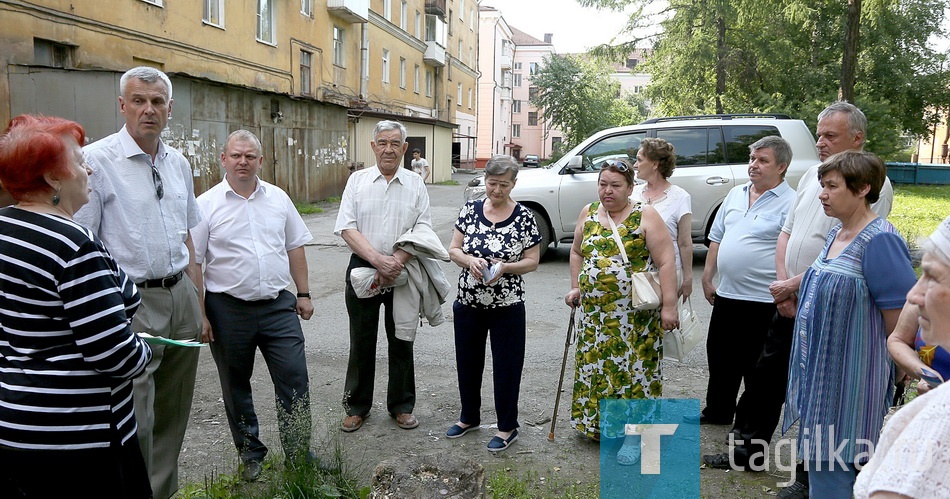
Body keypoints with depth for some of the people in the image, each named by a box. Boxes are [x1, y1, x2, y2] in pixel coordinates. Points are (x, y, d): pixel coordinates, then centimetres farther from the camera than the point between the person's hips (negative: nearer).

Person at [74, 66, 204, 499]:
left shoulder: (178, 163, 10)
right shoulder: (96, 160, -10)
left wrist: (198, 301, 14)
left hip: (180, 296, 7)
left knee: (173, 412, 16)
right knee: (136, 420, -4)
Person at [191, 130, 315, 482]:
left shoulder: (278, 199, 7)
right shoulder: (206, 205, -3)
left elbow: (295, 248, 13)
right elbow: (193, 263, -3)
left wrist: (304, 294, 9)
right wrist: (199, 315, -7)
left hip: (279, 307, 2)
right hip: (228, 310, -2)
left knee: (294, 380, 2)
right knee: (236, 387, 12)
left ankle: (300, 457, 17)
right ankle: (250, 453, 31)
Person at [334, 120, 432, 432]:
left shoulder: (416, 184, 4)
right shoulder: (358, 180, 2)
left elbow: (423, 230, -4)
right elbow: (346, 228, -7)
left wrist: (396, 262, -18)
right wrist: (378, 259, -19)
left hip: (402, 273, 1)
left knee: (401, 342, 10)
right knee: (361, 342, 9)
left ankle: (401, 406, 25)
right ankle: (357, 406, 24)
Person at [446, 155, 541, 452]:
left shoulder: (524, 217, -7)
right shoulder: (470, 209, 1)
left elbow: (532, 261, -5)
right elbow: (453, 250, 2)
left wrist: (504, 267, -22)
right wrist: (470, 260, -18)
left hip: (506, 306, -3)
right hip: (468, 303, 4)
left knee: (506, 367, 6)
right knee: (467, 362, 17)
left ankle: (507, 427, 24)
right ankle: (469, 417, 38)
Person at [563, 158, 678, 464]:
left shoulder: (645, 216, -8)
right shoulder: (588, 213, 7)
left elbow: (666, 262, -12)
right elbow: (577, 253, 19)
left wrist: (668, 305, -17)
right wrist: (575, 288, 11)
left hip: (635, 314, -5)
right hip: (595, 313, 5)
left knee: (633, 369, 0)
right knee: (598, 368, 12)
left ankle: (633, 435, 13)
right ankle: (602, 424, 30)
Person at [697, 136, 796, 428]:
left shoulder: (790, 203, -11)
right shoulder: (735, 195, 10)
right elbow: (717, 238, 16)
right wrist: (707, 278, 13)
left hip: (763, 301, -7)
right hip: (726, 294, 7)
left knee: (756, 366, 7)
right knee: (720, 357, 18)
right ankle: (718, 412, 35)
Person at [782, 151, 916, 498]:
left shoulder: (880, 241, -17)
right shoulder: (835, 235, 10)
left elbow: (900, 323, -16)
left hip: (849, 383, -8)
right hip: (821, 374, 9)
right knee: (818, 461, 18)